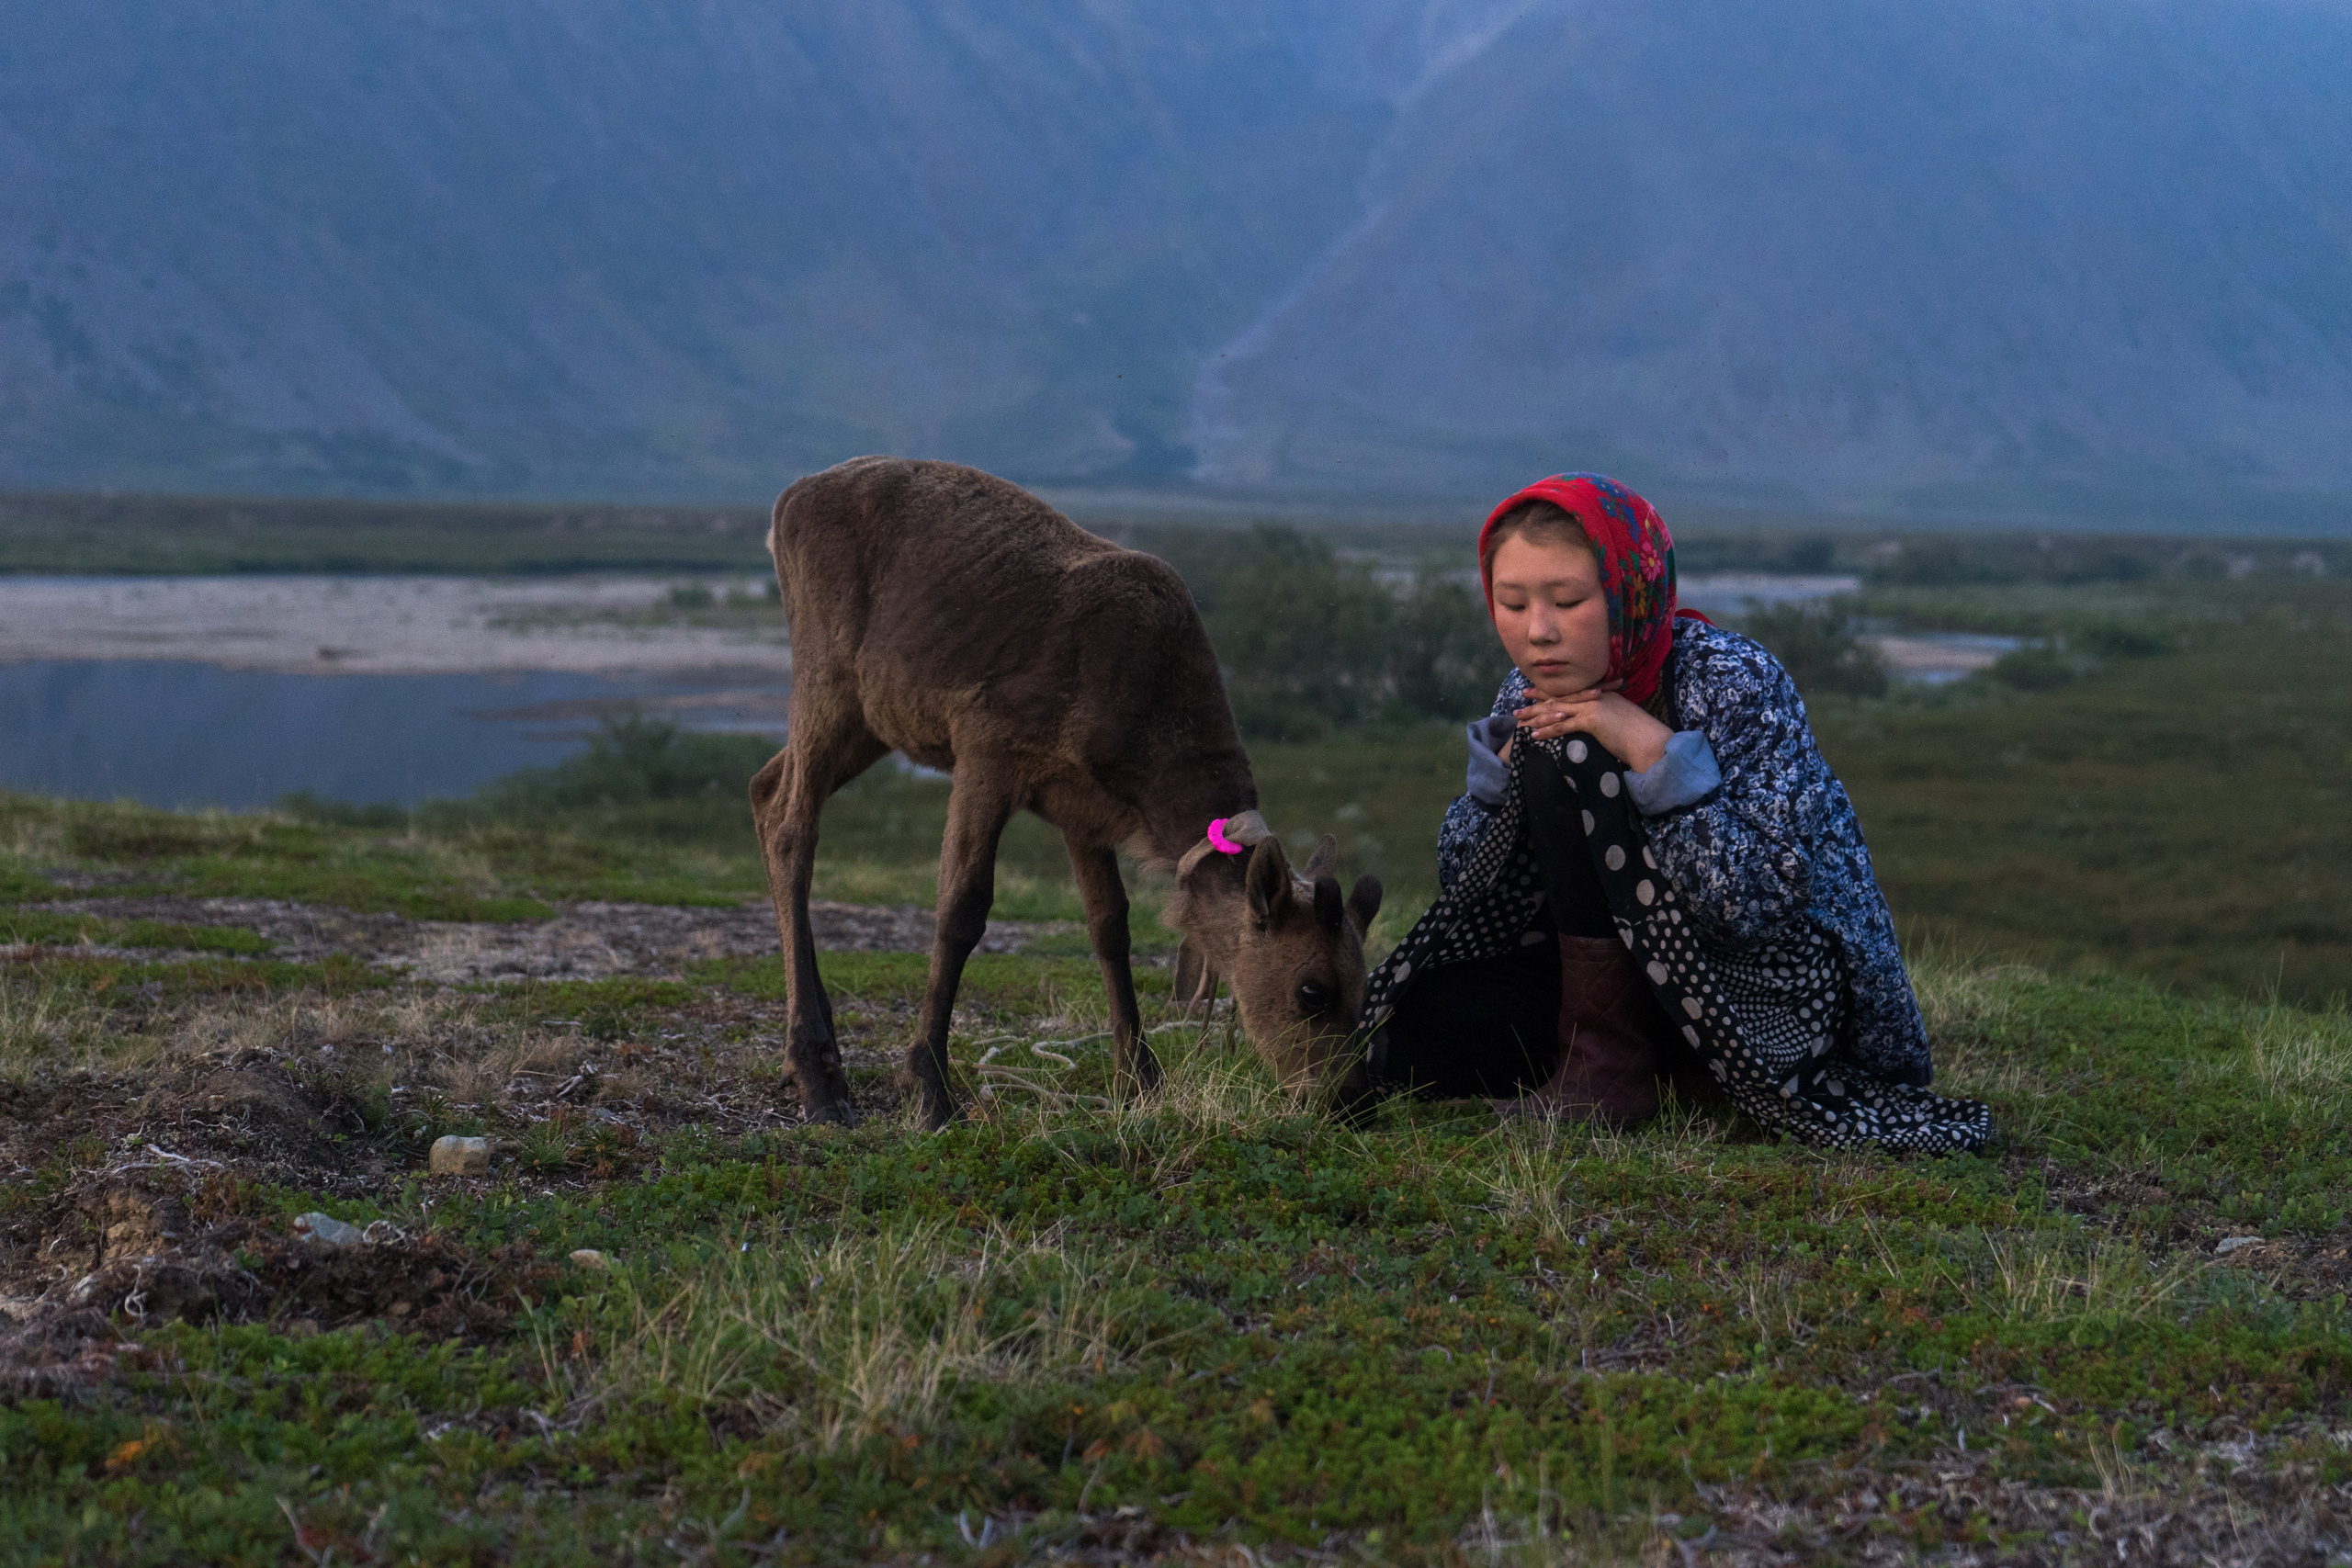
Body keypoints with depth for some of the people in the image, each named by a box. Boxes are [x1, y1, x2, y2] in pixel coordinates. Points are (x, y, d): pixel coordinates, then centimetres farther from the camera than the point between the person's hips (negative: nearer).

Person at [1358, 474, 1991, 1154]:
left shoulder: (1739, 683, -19)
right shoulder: (1531, 698, 0)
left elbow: (1765, 904, -27)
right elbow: (1467, 889, 2)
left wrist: (1654, 752, -31)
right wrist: (1507, 768, -15)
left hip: (1776, 995, -7)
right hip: (1635, 973, 7)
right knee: (1408, 1030, -11)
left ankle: (1609, 1067, -15)